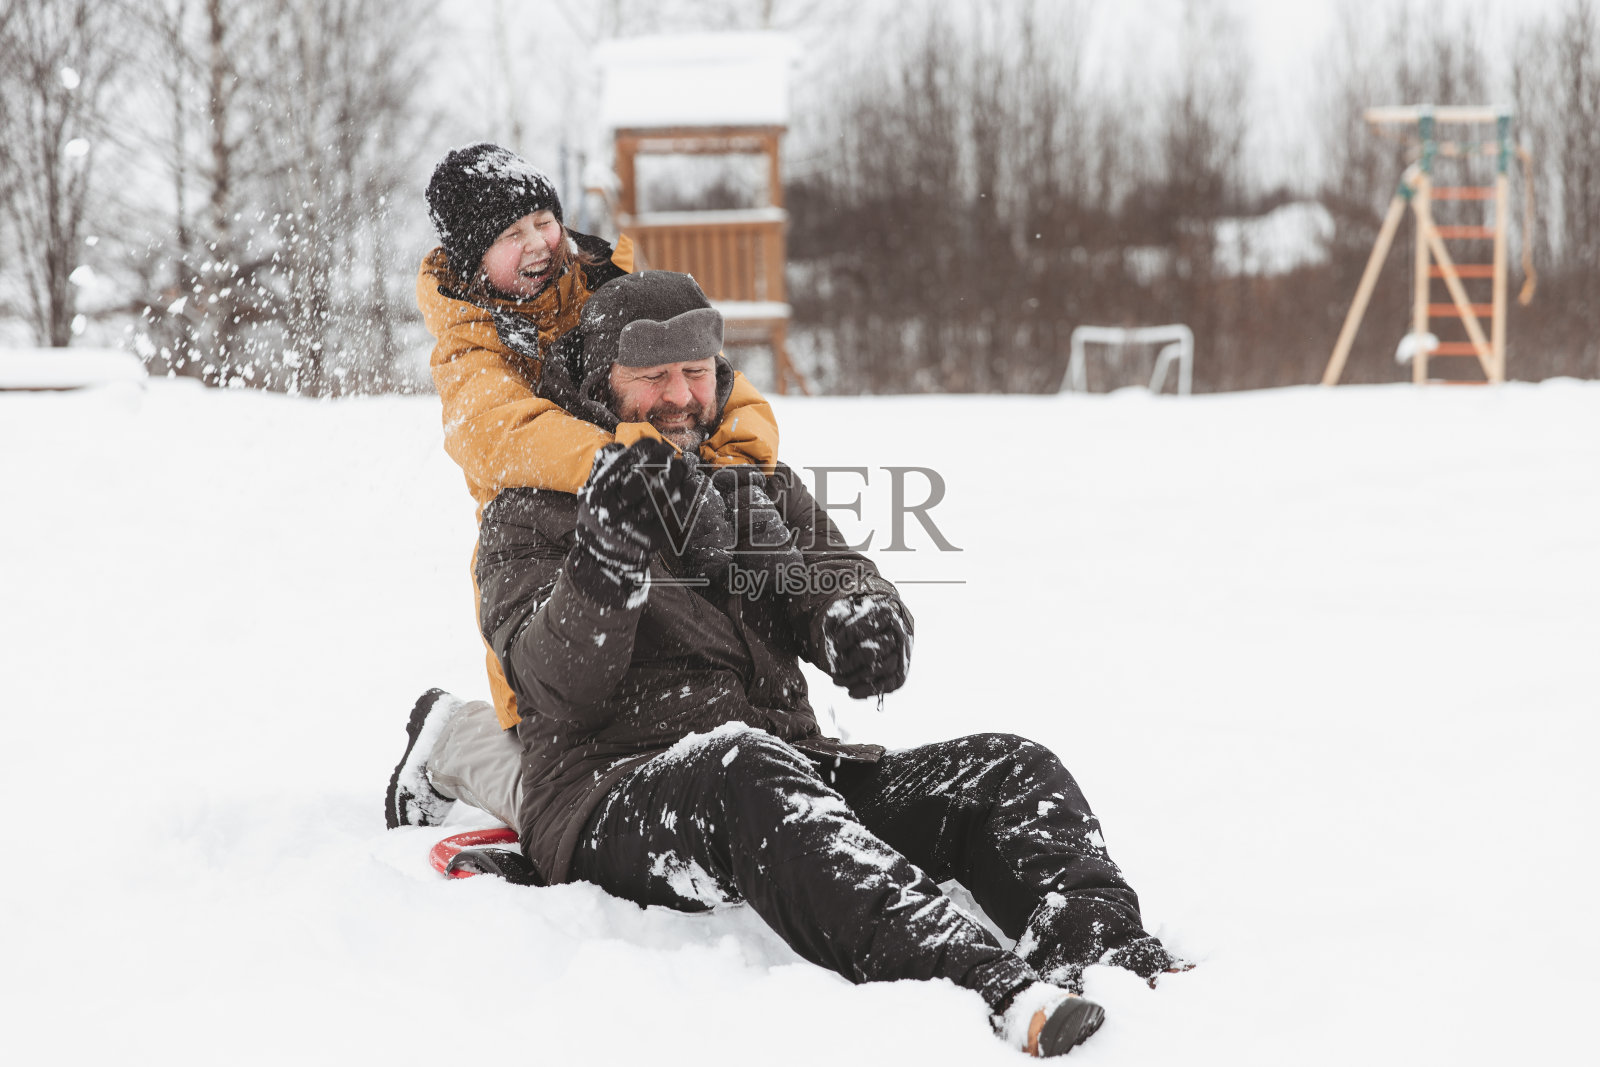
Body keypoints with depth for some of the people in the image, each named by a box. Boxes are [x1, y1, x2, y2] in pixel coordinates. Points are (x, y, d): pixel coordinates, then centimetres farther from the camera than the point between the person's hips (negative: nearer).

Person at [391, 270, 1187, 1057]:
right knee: (742, 765, -40)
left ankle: (1103, 947, -46)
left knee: (1007, 769, -15)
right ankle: (985, 983, -62)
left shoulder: (759, 485, 24)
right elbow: (564, 688, -9)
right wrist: (611, 556, -26)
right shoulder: (531, 518, 8)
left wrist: (861, 620, -14)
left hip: (794, 768, 6)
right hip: (609, 804, -6)